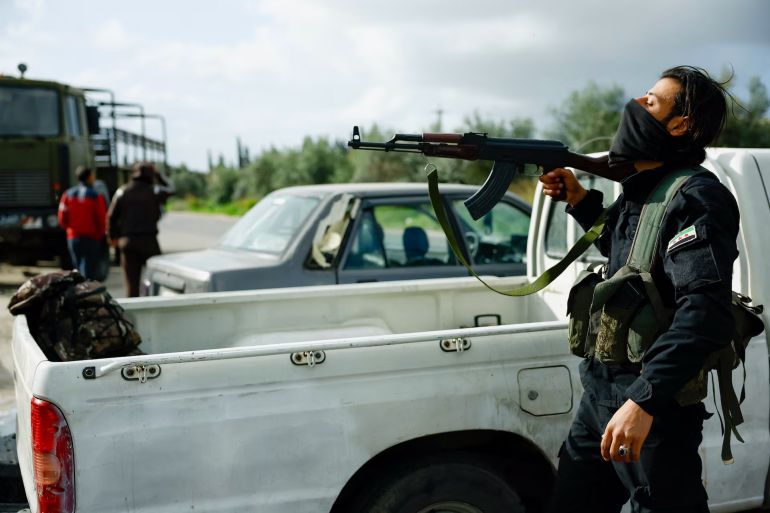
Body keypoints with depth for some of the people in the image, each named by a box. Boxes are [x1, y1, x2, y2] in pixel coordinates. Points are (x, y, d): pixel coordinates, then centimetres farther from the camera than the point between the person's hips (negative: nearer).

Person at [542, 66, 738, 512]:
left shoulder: (697, 198, -16)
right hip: (600, 392, 9)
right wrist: (579, 200, 17)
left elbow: (706, 312, -27)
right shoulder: (641, 190, 11)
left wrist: (644, 398, -34)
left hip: (655, 405, -9)